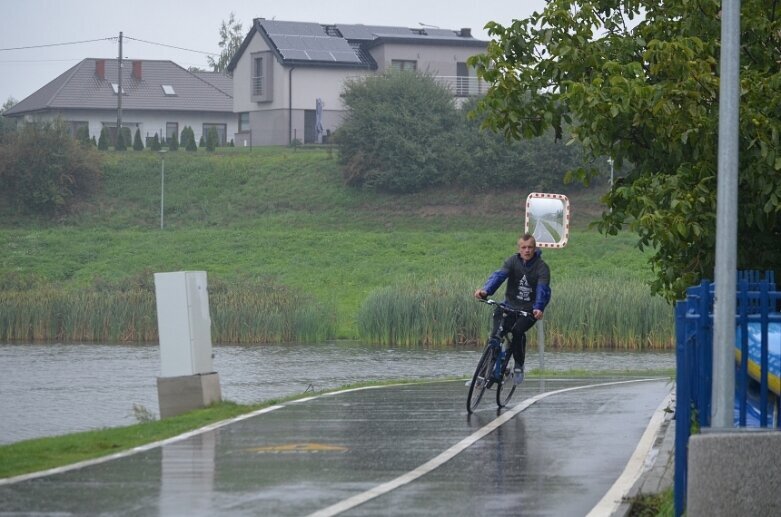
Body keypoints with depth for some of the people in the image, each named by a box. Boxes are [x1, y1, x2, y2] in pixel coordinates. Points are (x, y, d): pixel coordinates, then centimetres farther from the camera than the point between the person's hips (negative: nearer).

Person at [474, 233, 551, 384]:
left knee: (518, 330, -28)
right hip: (511, 305, 3)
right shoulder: (513, 261, -2)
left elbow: (543, 289, -23)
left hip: (529, 310, -3)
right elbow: (499, 275, -19)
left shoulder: (542, 267, -9)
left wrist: (539, 308, -44)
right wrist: (486, 290, -39)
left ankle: (519, 366, -5)